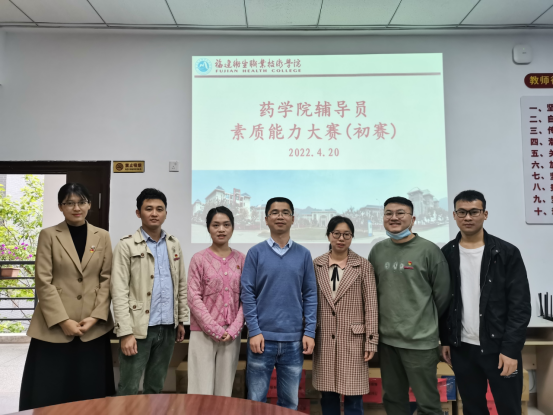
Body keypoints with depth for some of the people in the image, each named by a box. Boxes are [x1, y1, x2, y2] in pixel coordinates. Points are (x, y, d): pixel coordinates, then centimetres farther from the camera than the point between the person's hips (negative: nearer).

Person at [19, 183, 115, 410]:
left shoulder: (102, 236, 6)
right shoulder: (48, 235, 0)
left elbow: (106, 279, 4)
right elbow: (43, 282, -5)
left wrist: (96, 316, -7)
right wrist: (63, 321, -11)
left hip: (93, 327, 2)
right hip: (54, 327, -1)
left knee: (89, 391, 8)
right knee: (50, 393, 5)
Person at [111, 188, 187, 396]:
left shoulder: (173, 245, 9)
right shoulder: (127, 245, -6)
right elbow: (119, 292, -10)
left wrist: (181, 320, 11)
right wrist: (126, 332, -15)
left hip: (167, 328, 5)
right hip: (139, 328, -4)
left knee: (155, 388, 16)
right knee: (128, 390, 3)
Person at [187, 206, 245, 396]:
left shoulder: (241, 259, 4)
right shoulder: (199, 259, -3)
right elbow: (193, 298, -7)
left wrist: (234, 330, -7)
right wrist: (215, 330, -11)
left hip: (231, 334, 3)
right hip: (204, 333, -2)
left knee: (224, 390, 10)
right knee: (202, 391, 1)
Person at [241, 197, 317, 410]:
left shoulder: (303, 254, 4)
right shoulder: (256, 253, -1)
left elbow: (310, 295, 4)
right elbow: (247, 294, -3)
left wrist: (309, 332, -3)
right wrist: (254, 331, -9)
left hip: (294, 339, 2)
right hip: (263, 337, -1)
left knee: (289, 401, 14)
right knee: (256, 400, 9)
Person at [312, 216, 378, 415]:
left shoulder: (363, 266, -1)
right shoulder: (317, 265, 4)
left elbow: (371, 305, -2)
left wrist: (371, 341, -6)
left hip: (353, 338, -2)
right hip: (324, 339, 2)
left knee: (353, 396, 4)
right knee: (327, 395, 11)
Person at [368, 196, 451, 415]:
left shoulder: (428, 250, -9)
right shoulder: (378, 250, 5)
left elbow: (442, 294, -4)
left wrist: (426, 321, 4)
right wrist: (386, 319, 12)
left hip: (420, 340, -4)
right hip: (386, 339, 5)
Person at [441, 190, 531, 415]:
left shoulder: (507, 253, -6)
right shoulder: (447, 254, 2)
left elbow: (520, 306, -8)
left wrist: (511, 349, -13)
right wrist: (445, 340, 6)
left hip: (499, 348, -2)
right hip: (461, 348, 3)